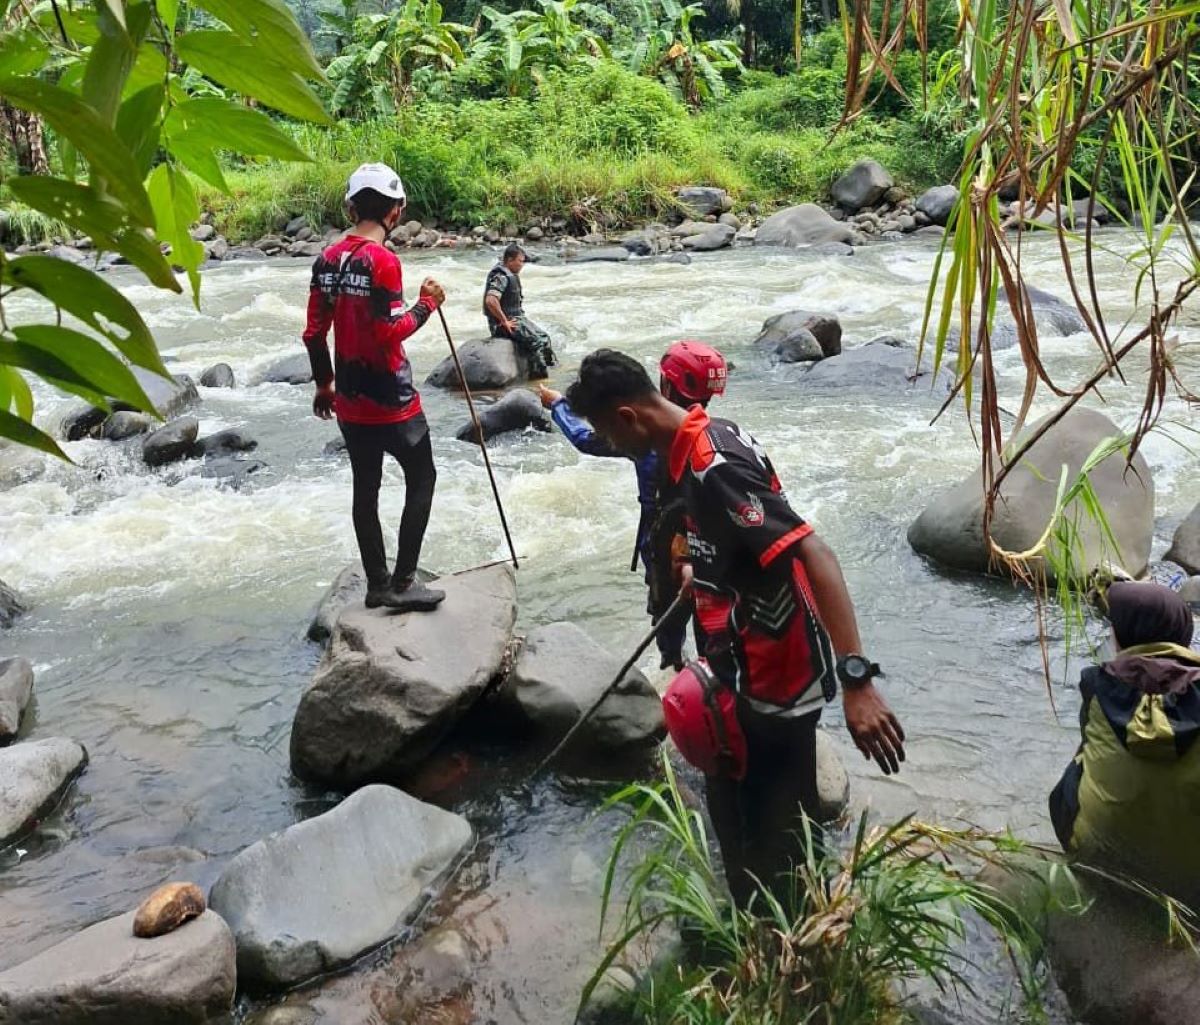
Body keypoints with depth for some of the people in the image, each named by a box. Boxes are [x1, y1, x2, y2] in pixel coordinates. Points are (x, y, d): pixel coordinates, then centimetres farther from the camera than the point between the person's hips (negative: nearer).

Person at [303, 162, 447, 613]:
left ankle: (378, 584, 21)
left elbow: (314, 332, 7)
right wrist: (426, 304, -6)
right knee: (421, 478, 7)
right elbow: (390, 332, -21)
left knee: (365, 487, 13)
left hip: (349, 400, 7)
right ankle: (403, 583, 6)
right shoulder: (381, 260, -18)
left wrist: (324, 384, 18)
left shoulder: (327, 260, 4)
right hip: (390, 400, -7)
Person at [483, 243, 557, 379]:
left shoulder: (512, 275, 13)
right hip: (502, 324, -10)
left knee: (544, 337, 7)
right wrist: (504, 321, -24)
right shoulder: (501, 276, -19)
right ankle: (537, 376, -15)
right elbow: (490, 301, -33)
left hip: (517, 318, 10)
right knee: (536, 341, -20)